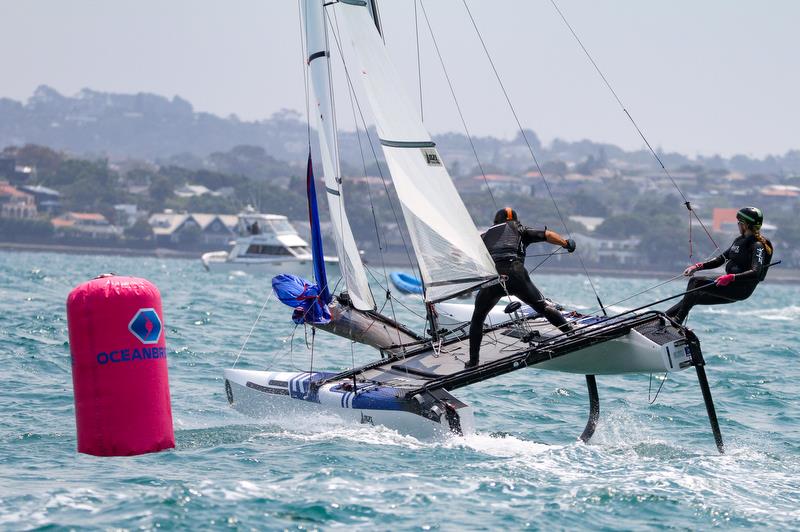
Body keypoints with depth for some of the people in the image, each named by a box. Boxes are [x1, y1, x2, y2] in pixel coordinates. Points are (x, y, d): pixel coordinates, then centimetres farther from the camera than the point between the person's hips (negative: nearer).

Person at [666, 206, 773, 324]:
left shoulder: (758, 246, -17)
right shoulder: (740, 240, 12)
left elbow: (755, 273, -30)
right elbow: (720, 259, 17)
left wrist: (731, 277, -40)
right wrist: (697, 267, 5)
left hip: (741, 290, -9)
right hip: (730, 285, 9)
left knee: (695, 282, -18)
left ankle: (678, 320, -19)